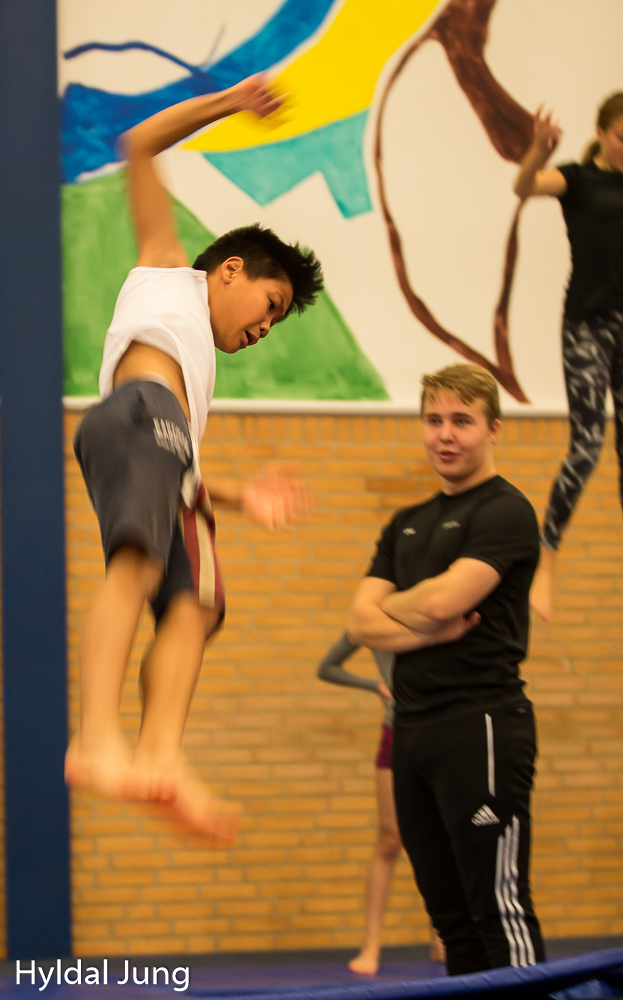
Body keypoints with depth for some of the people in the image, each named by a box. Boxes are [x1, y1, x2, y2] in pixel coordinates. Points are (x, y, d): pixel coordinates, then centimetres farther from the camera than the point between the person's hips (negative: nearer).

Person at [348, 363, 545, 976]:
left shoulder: (505, 512, -4)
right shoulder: (407, 526, 20)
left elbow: (442, 600, -17)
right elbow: (362, 625, 10)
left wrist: (392, 607, 4)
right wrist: (426, 630, -9)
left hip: (482, 725, -8)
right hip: (413, 732, 8)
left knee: (499, 908, -11)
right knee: (451, 916, 9)